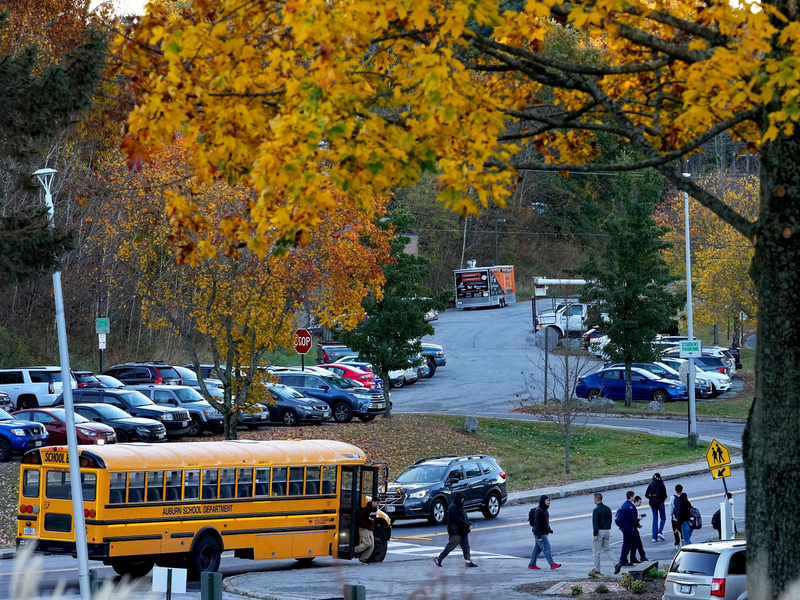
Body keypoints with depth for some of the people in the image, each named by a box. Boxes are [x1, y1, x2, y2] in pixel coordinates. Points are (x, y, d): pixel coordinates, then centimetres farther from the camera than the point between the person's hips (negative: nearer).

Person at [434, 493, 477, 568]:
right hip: (456, 531, -10)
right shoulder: (453, 507, -16)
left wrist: (469, 524, 1)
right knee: (451, 546, -4)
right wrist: (467, 525, -20)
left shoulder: (460, 506, 15)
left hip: (462, 531, 10)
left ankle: (468, 562, 6)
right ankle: (439, 559, 7)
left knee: (466, 546, 6)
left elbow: (465, 517, 18)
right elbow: (458, 519, -23)